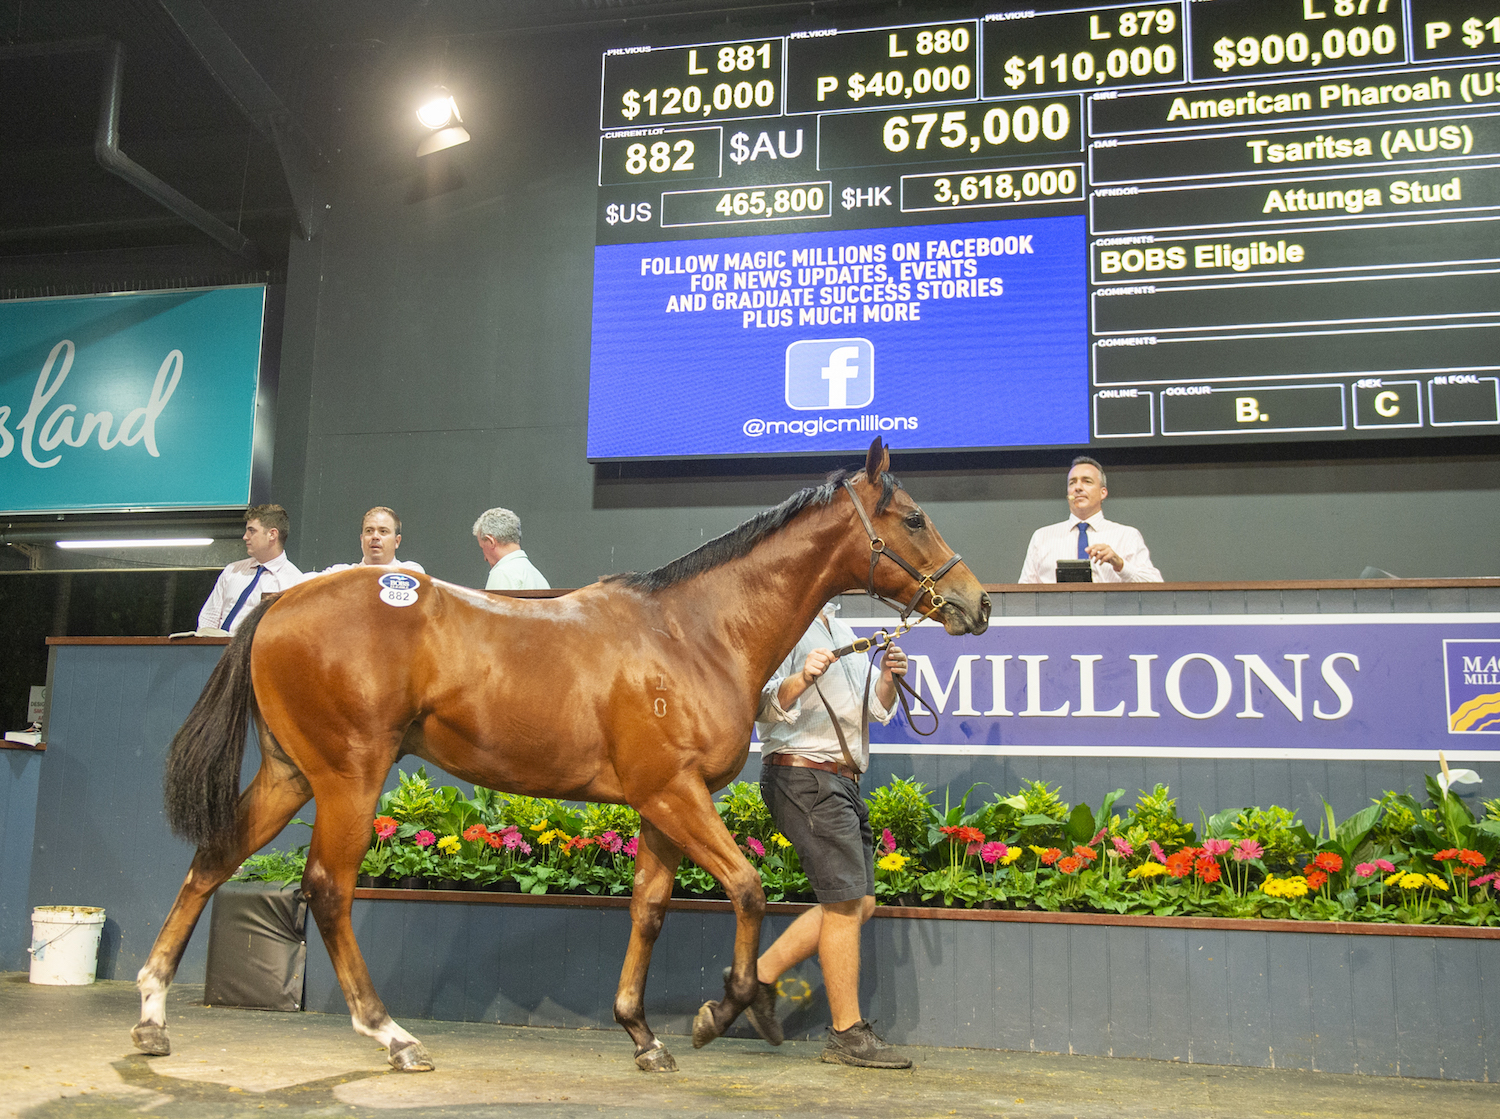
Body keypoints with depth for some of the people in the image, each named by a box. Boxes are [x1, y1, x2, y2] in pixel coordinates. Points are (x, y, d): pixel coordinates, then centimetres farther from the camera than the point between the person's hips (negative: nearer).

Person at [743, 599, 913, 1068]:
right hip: (803, 777, -10)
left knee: (859, 902, 10)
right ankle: (848, 1035, 2)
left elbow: (877, 707, 18)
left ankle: (759, 976, 18)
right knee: (846, 903, -8)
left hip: (840, 782, 10)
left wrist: (888, 679, -3)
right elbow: (763, 706, -20)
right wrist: (800, 680, -38)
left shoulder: (841, 630, 20)